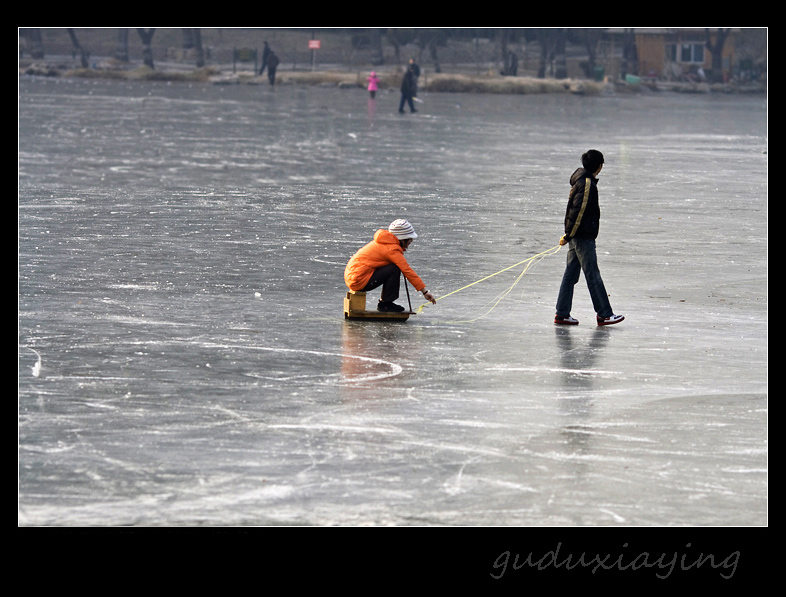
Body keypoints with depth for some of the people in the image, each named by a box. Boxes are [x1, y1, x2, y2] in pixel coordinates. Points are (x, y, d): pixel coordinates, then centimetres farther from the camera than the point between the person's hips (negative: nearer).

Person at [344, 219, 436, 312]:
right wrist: (425, 291, -13)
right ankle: (385, 304, -7)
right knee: (394, 269, -16)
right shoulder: (392, 249, -15)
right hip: (359, 281, -10)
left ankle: (384, 301, 15)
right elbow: (407, 270, -16)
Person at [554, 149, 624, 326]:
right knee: (593, 276, -5)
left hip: (576, 236, 10)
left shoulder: (580, 179, 14)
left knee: (570, 275, 10)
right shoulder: (587, 184, -17)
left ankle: (562, 314, 12)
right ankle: (604, 314, -2)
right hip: (583, 237, -10)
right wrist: (569, 235, -17)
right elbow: (578, 210, -20)